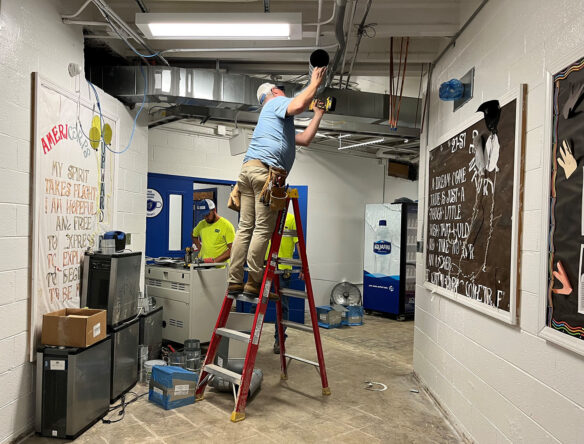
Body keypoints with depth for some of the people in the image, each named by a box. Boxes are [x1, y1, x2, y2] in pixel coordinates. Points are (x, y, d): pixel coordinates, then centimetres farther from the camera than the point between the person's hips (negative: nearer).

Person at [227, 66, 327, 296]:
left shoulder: (271, 116, 39)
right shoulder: (277, 102, 14)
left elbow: (305, 139, 36)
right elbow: (298, 105, -12)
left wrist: (318, 113, 42)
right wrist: (315, 83, 3)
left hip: (248, 168, 9)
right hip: (267, 169, -9)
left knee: (245, 227, 5)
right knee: (263, 229, -6)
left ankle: (234, 281, 6)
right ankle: (254, 282, -2)